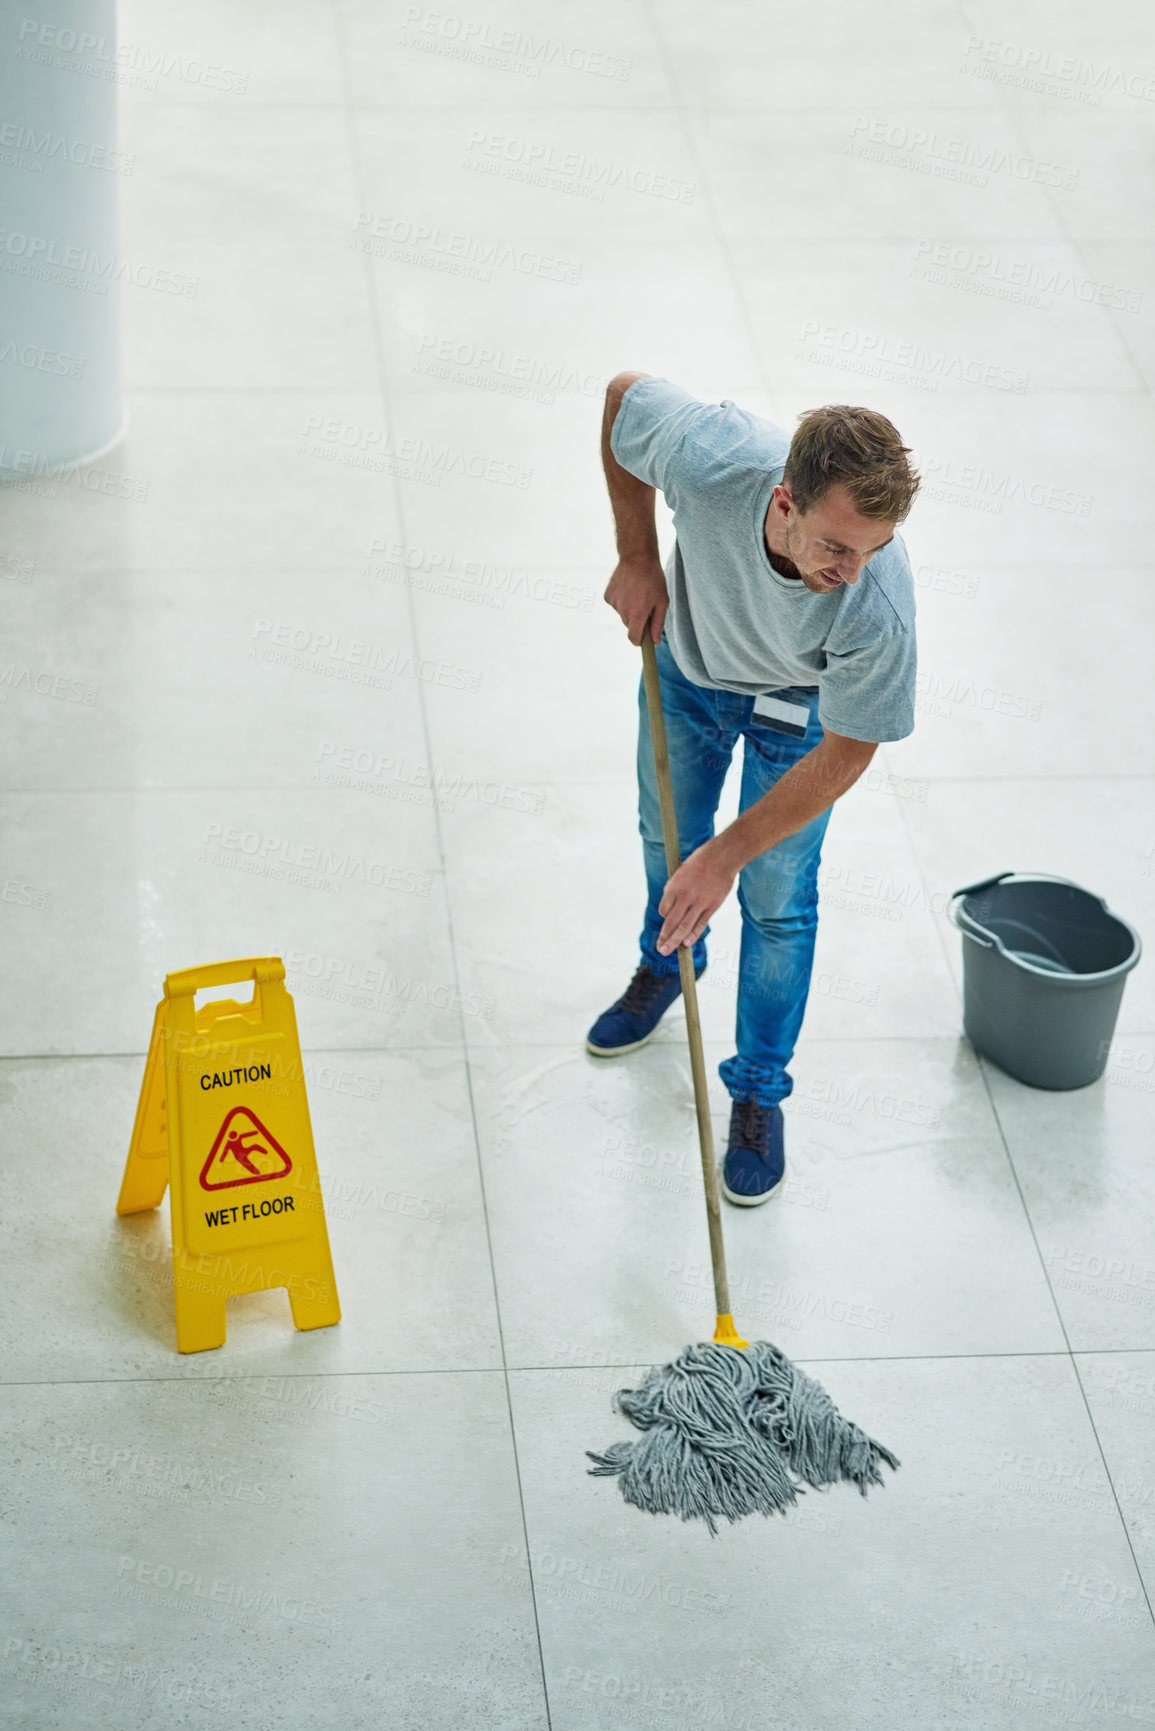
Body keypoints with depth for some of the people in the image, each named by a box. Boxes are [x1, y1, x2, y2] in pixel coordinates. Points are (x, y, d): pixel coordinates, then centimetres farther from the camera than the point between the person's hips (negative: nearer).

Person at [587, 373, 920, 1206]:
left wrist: (728, 856, -24)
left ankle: (759, 1091, 29)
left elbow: (845, 752, -27)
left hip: (797, 704, -2)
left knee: (776, 900, 7)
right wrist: (639, 558, -16)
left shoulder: (878, 609, -44)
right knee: (669, 835, 25)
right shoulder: (710, 456, -44)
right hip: (689, 657, 2)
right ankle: (667, 967, 56)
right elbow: (626, 391, -21)